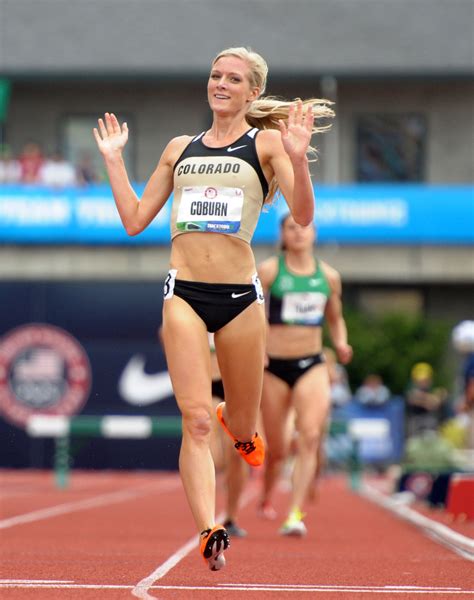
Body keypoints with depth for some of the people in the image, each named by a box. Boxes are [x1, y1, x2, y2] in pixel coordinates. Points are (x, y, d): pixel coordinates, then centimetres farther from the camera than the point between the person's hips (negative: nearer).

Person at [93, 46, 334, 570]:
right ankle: (209, 533, -18)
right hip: (184, 293, 1)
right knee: (195, 421, -13)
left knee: (243, 428, 13)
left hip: (240, 295, -1)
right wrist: (114, 160, 12)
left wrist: (298, 158, -23)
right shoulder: (180, 148, 14)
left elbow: (302, 217, -9)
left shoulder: (266, 142, 3)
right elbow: (135, 220, 17)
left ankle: (236, 420, 50)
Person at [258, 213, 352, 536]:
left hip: (312, 366, 2)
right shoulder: (269, 271, -3)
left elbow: (336, 318, 20)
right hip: (274, 365, -2)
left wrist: (341, 343, 0)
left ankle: (296, 513, -24)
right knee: (277, 450, 6)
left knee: (310, 437, -21)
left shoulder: (329, 276, 6)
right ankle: (266, 496, 39)